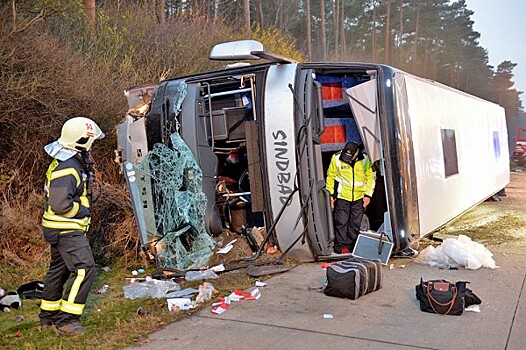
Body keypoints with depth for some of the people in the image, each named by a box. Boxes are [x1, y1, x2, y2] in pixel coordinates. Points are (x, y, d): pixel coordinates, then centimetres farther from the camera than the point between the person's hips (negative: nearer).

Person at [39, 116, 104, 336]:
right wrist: (83, 210, -16)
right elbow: (60, 205, -29)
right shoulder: (67, 169, -24)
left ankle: (47, 316, 33)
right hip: (66, 229, -11)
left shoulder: (73, 162, 10)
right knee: (84, 269, -14)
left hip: (63, 229, 11)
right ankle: (65, 321, -8)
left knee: (59, 268, 19)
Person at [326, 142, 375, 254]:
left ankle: (352, 245, 20)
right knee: (341, 222, -2)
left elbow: (370, 177, 5)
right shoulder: (337, 158, -10)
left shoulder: (365, 159, -6)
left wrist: (368, 195, 1)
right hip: (342, 196, -2)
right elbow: (330, 176, 1)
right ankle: (341, 246, 9)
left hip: (359, 197, 2)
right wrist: (330, 194, 0)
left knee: (356, 223, 8)